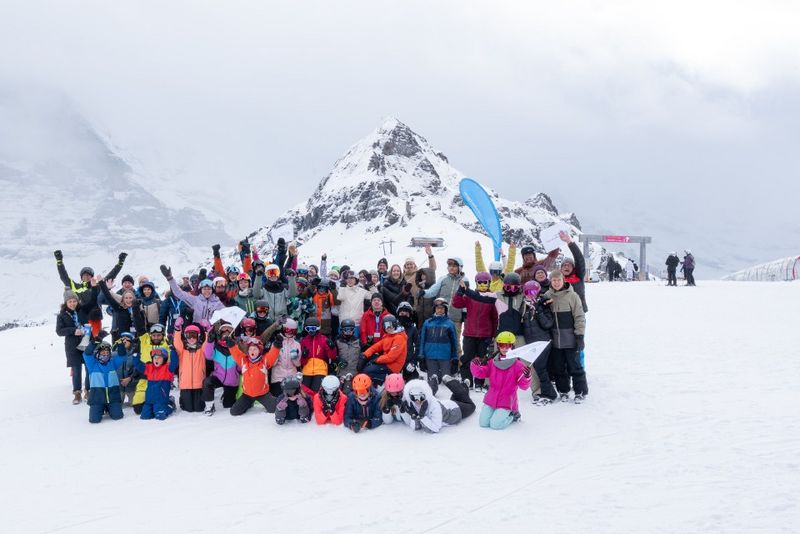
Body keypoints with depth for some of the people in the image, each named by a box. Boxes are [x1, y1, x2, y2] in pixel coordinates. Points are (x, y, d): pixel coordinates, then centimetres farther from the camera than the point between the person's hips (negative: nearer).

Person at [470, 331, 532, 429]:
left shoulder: (518, 365, -7)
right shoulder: (492, 362, 4)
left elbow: (523, 386, -9)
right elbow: (480, 373, 3)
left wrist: (526, 377, -31)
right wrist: (475, 365, -18)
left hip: (506, 403, -4)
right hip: (491, 399, 4)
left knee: (495, 424, -18)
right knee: (483, 423, -5)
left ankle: (513, 415, 12)